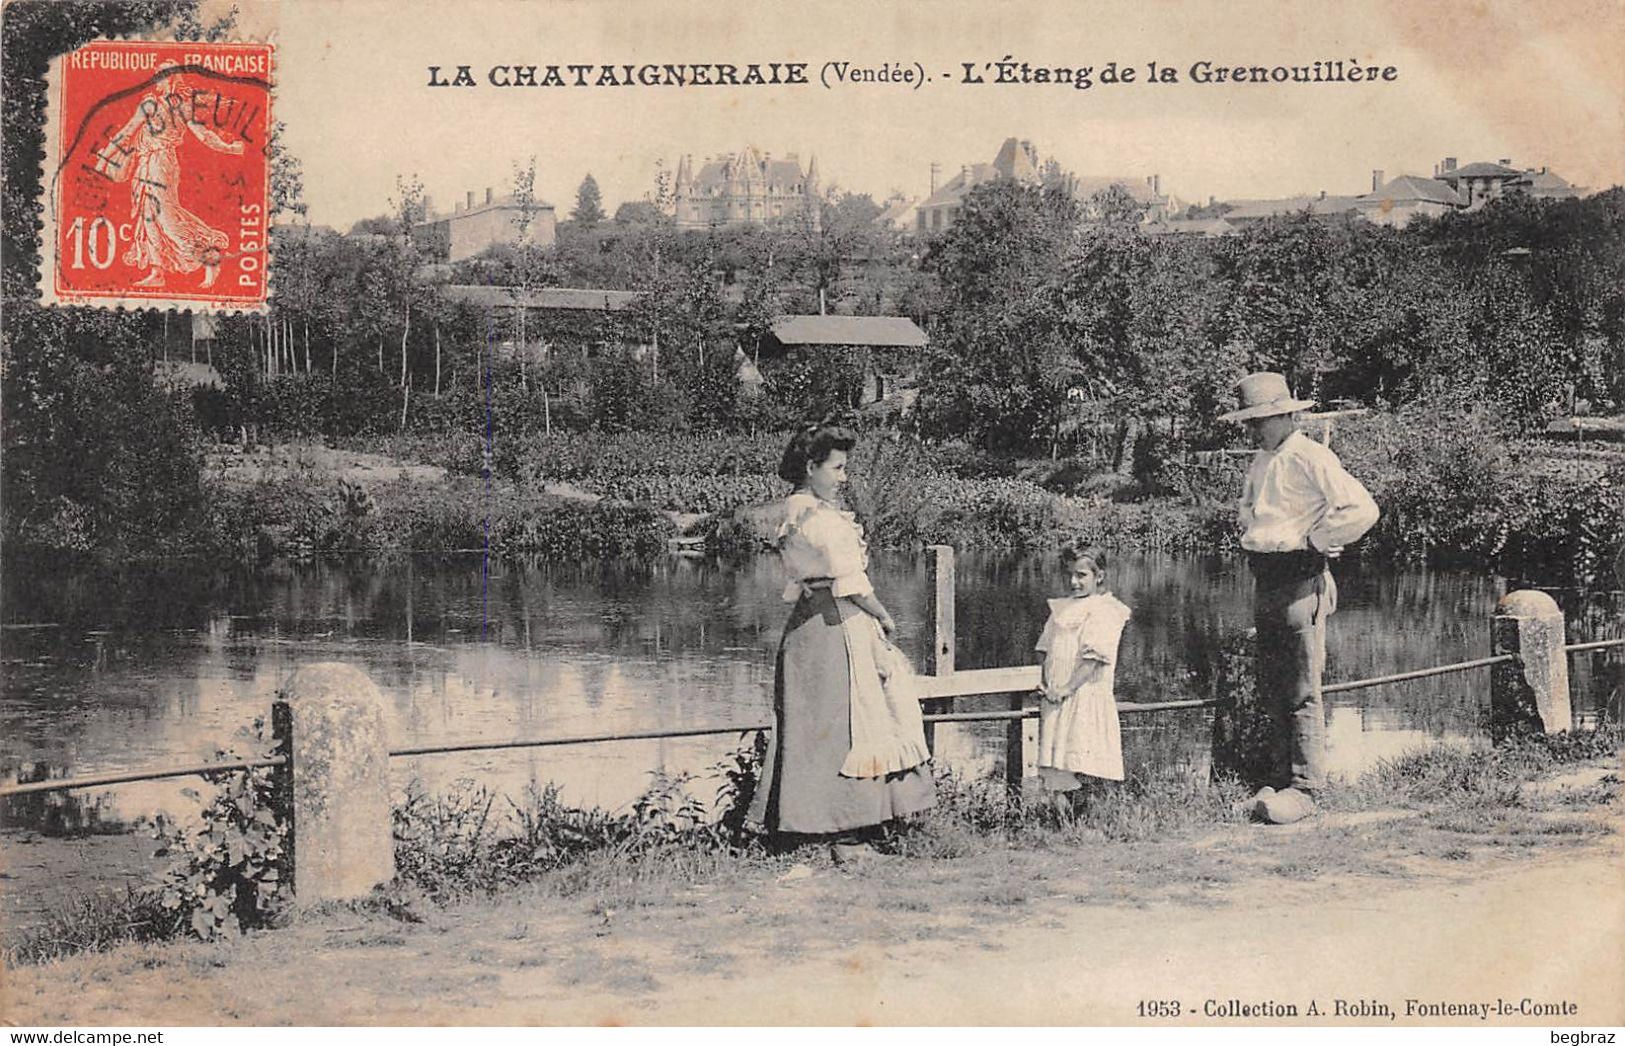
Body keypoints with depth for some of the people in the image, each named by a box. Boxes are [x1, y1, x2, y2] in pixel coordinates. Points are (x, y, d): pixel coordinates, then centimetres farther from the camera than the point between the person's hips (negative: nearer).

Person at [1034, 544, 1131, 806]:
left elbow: (1093, 658, -15)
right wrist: (1045, 685, 4)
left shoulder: (1104, 610, -7)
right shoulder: (1061, 609, 16)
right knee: (1057, 770, 5)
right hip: (1056, 700, 7)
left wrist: (1066, 689, -18)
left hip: (1086, 697, -7)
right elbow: (1047, 651, 19)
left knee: (1082, 770, -10)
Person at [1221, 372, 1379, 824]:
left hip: (1300, 580, -9)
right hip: (1267, 582, 9)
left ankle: (1304, 788, -5)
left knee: (1301, 691, -8)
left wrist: (1316, 541, -12)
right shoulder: (1261, 461, 16)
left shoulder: (1311, 459, -11)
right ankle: (1279, 779, 18)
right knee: (1271, 690, 11)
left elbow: (1362, 509, -20)